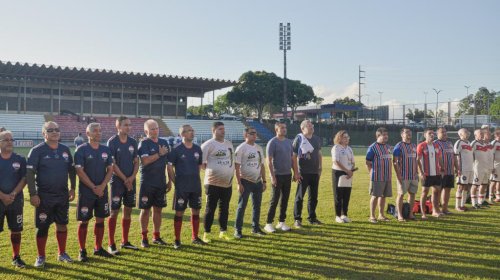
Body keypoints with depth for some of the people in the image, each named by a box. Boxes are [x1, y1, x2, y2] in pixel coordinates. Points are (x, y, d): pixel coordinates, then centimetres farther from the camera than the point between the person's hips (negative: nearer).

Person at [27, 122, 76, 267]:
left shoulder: (65, 149, 5)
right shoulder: (37, 150, -9)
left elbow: (71, 170, 15)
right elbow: (30, 173, -12)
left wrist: (73, 188, 10)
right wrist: (33, 194, -16)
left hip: (63, 195, 4)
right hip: (44, 196, -4)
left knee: (62, 224, 11)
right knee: (42, 227, 3)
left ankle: (62, 253, 25)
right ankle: (41, 257, 17)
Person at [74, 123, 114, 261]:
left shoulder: (106, 150, 7)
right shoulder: (81, 150, -8)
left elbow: (110, 170, 5)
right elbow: (80, 172, -12)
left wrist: (102, 186, -9)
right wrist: (94, 187, -15)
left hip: (102, 191, 5)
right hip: (86, 191, -5)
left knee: (100, 219, 10)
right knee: (84, 221, 1)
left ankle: (98, 248, 23)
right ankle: (82, 251, 11)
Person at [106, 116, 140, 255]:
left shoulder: (133, 142, 7)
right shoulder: (112, 142, -8)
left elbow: (136, 162, 8)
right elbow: (112, 164, -11)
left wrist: (132, 177, -6)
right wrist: (125, 179, -12)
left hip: (131, 181, 5)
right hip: (117, 181, -5)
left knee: (128, 211, 10)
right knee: (114, 212, -2)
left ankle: (125, 242, 21)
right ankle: (111, 244, 6)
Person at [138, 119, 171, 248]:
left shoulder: (164, 143, 9)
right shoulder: (144, 143, -7)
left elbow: (169, 163, 13)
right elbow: (145, 161, -21)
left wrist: (170, 181, 11)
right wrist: (159, 154, -16)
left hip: (161, 182, 5)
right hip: (147, 183, -5)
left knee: (158, 209, 10)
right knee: (145, 209, 3)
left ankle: (156, 236, 20)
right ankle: (144, 237, 12)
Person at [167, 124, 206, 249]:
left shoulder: (197, 149, 7)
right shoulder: (176, 149, -8)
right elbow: (169, 167, -6)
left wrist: (194, 177, 12)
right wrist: (176, 182, -6)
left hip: (196, 186, 5)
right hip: (181, 187, -5)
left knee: (196, 211, 10)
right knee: (179, 212, 0)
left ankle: (195, 237, 22)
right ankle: (177, 240, 10)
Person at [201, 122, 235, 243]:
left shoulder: (229, 143, 12)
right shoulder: (208, 145, -10)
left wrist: (231, 173, 11)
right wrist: (211, 169, -9)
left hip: (227, 183, 6)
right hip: (213, 183, -6)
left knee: (224, 208, 13)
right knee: (210, 208, 1)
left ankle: (223, 232, 23)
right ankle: (207, 233, 11)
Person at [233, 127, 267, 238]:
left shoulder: (259, 148, 11)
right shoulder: (241, 148, -9)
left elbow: (262, 165, 14)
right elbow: (237, 166, -12)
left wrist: (264, 181, 10)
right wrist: (239, 183, -16)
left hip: (258, 182, 6)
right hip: (246, 181, -6)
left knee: (257, 205, 12)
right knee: (242, 206, -2)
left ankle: (256, 228, 24)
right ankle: (238, 230, 6)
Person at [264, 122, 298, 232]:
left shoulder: (289, 142, 11)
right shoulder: (272, 142, -8)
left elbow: (292, 158, 16)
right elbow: (269, 161, -11)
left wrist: (296, 172, 10)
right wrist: (272, 176, -16)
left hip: (288, 175, 6)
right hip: (277, 175, -6)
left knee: (285, 199, 10)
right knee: (274, 200, -3)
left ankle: (282, 222, 20)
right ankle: (269, 223, 5)